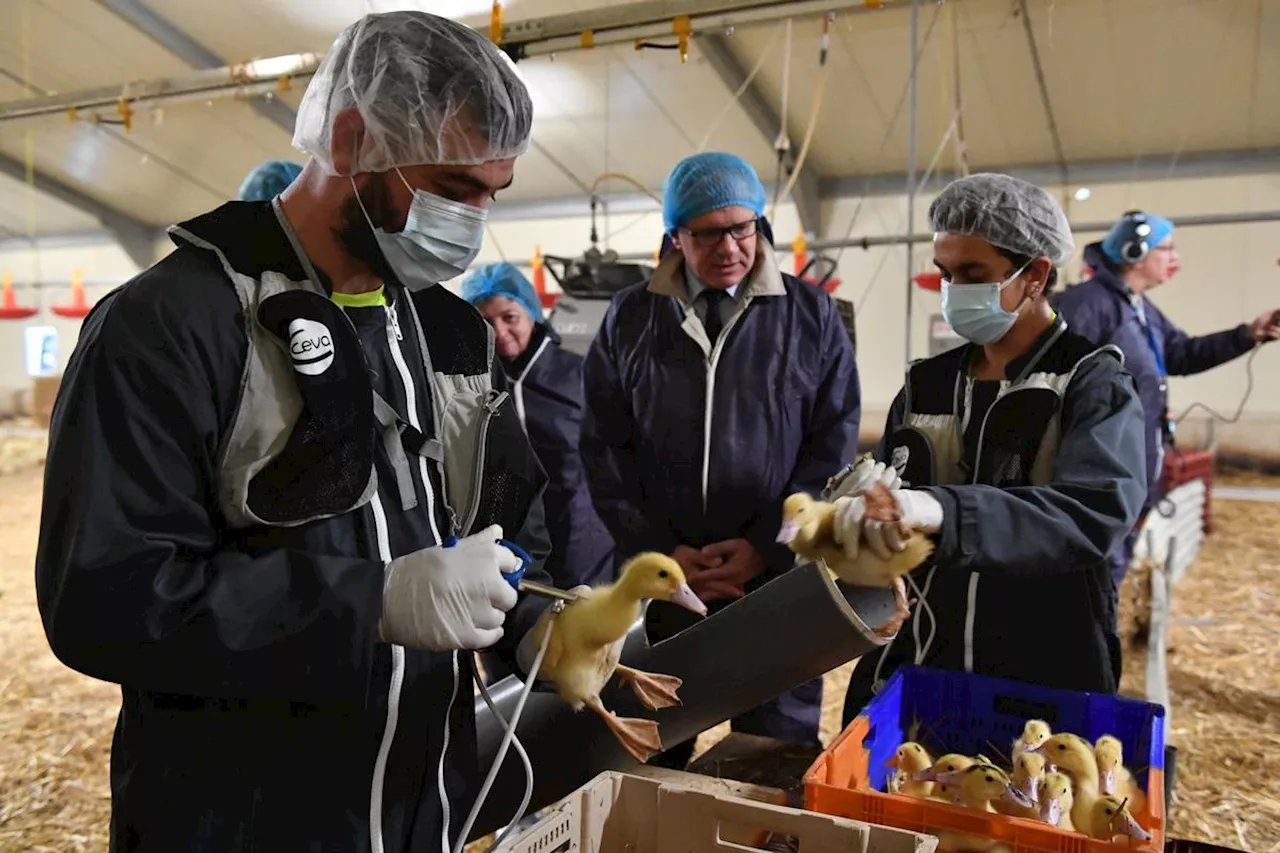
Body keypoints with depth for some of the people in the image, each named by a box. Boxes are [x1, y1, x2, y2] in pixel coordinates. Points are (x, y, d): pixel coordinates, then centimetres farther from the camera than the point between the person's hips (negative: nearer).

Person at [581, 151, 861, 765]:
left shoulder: (811, 316, 3)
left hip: (780, 580, -1)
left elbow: (834, 441, 0)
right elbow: (604, 448, 4)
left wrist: (767, 545, -9)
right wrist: (659, 551, -5)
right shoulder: (630, 318, 5)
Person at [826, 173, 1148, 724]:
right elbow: (878, 487, 4)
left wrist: (941, 511, -43)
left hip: (1043, 685, -4)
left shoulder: (1093, 383, -8)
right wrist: (855, 504, -20)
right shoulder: (926, 384, 8)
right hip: (911, 668, 5)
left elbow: (1097, 512, -27)